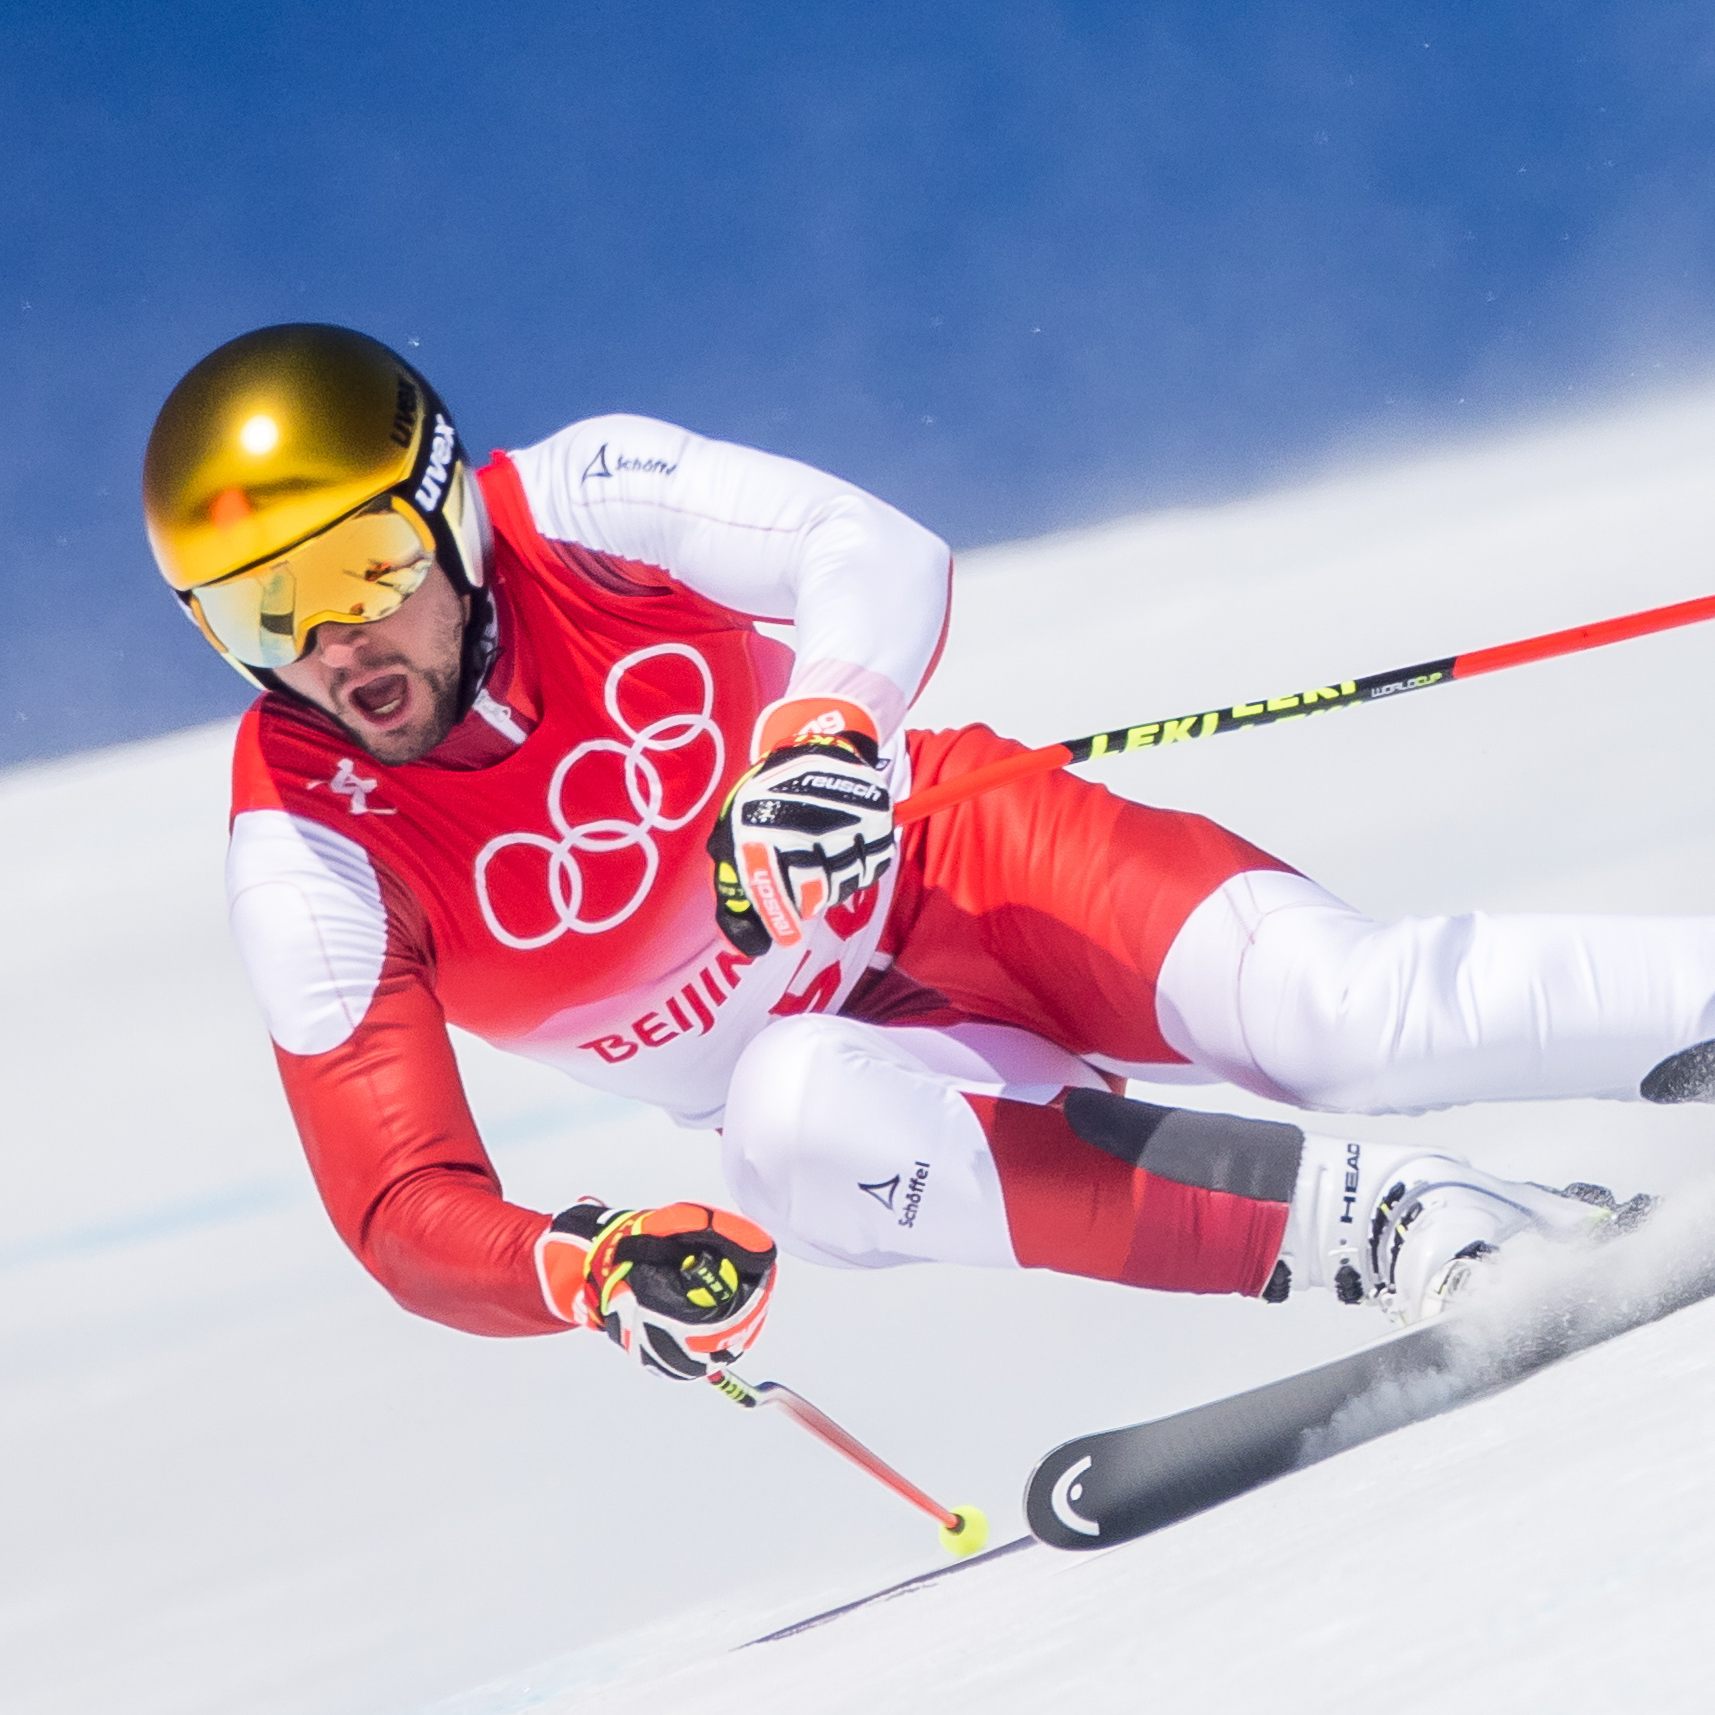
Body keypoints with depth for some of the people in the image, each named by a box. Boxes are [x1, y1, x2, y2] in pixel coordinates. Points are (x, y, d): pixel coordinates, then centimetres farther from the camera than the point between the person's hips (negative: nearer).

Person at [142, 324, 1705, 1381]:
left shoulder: (576, 501, -17)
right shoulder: (308, 854, -16)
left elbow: (882, 557, -24)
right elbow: (404, 1210, -18)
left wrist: (823, 730, -45)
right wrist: (594, 1270, -39)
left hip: (943, 860, 0)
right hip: (822, 1051, 0)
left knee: (1341, 1012, -26)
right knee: (794, 1119, -36)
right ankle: (1372, 1223, -35)